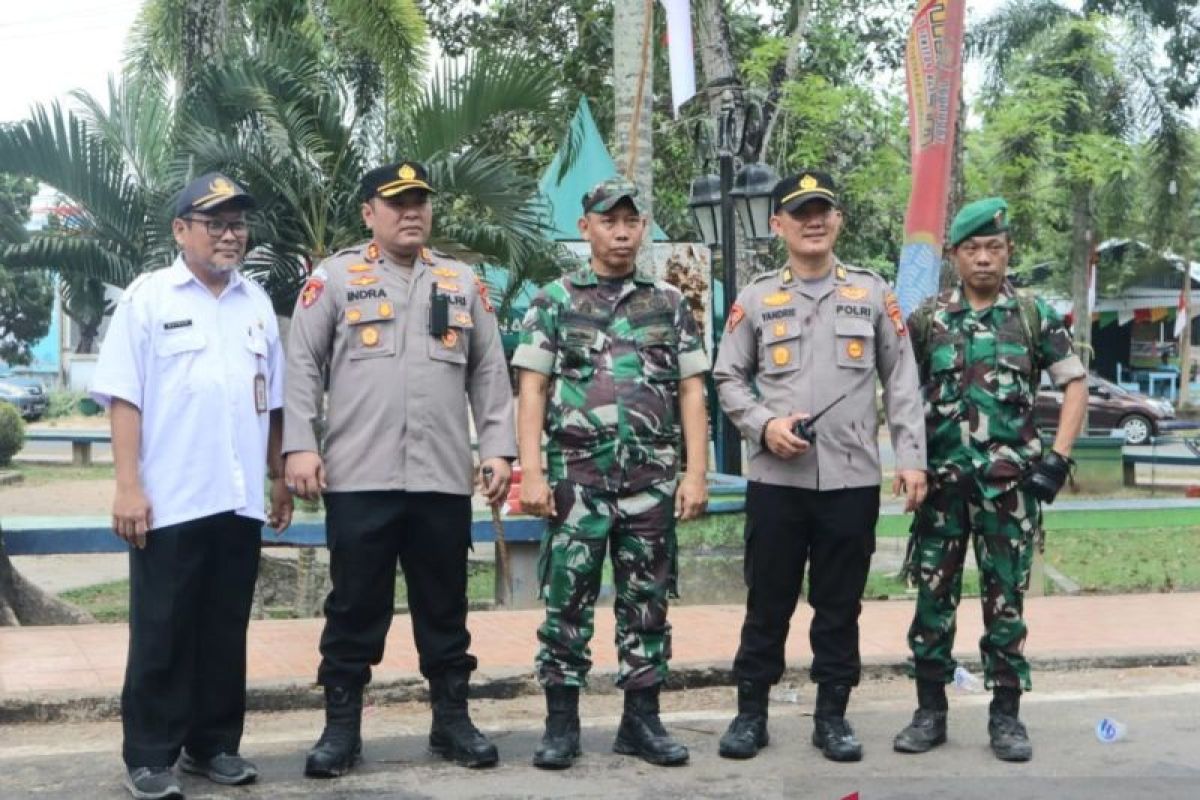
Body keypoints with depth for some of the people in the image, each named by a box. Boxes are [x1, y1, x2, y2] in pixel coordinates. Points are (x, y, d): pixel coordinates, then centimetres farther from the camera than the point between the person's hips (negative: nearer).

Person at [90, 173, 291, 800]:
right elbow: (123, 398, -6)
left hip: (240, 500, 5)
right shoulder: (147, 297, -1)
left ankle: (214, 744, 22)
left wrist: (279, 478, 15)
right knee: (162, 634, 3)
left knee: (226, 633, 11)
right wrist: (128, 486, -13)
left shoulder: (257, 303, 13)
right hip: (171, 501, -4)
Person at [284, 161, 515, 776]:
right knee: (355, 607, 5)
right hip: (358, 478, -3)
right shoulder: (334, 278, 5)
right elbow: (301, 367, 1)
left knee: (443, 606, 11)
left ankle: (452, 720, 22)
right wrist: (300, 446, -9)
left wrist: (497, 448, 4)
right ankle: (341, 726, 15)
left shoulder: (463, 283, 14)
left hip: (444, 478, 3)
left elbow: (489, 373, 13)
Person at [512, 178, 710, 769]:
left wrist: (696, 472, -1)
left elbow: (691, 392, 7)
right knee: (567, 600, 2)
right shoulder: (555, 300, 4)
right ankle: (561, 722, 12)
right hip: (576, 476, -2)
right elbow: (532, 390, 0)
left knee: (646, 602, 7)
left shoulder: (670, 304, 9)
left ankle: (641, 720, 17)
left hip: (653, 479, 2)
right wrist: (531, 472, -9)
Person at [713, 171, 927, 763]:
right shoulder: (756, 298, 6)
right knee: (768, 601, 6)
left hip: (852, 478, 0)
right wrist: (763, 425, -9)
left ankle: (832, 715, 20)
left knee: (840, 604, 8)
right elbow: (728, 377, 9)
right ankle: (751, 712, 18)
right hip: (775, 478, 0)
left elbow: (901, 381, 7)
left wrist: (911, 457, -1)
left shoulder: (872, 293, 7)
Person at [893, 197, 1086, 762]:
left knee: (1005, 598, 5)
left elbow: (1075, 384, 4)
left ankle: (1006, 714, 14)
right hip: (942, 480, 1)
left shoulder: (1035, 316, 2)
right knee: (933, 594, 5)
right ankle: (930, 710, 15)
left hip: (1011, 481, -1)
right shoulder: (926, 318, 4)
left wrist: (1057, 458, -6)